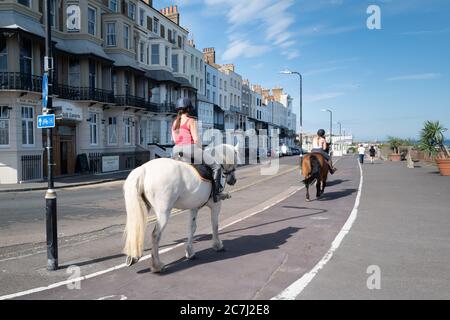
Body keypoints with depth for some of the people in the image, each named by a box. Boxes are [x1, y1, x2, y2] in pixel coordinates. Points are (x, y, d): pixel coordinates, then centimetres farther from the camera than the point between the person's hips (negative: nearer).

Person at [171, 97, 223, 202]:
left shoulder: (174, 123, 16)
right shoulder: (191, 121, -5)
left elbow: (174, 140, 14)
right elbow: (196, 139, -11)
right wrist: (202, 151, 1)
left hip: (176, 151, 7)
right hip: (190, 148, -7)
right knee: (216, 166, 0)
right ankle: (216, 194, -5)